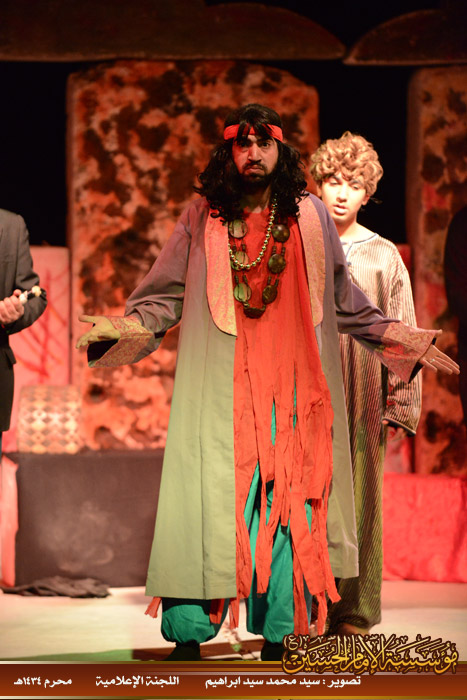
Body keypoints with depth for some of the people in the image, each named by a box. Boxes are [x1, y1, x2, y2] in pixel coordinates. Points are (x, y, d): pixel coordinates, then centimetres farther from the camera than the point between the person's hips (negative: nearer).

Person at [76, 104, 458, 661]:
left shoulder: (310, 216, 9)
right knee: (207, 500, -6)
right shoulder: (202, 217, 7)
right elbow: (164, 297, 8)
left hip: (290, 391, 1)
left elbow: (345, 301, 17)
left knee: (286, 505, -2)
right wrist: (118, 329, -7)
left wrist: (405, 341, 13)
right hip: (218, 387, -1)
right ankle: (188, 634, -1)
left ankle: (275, 636, 4)